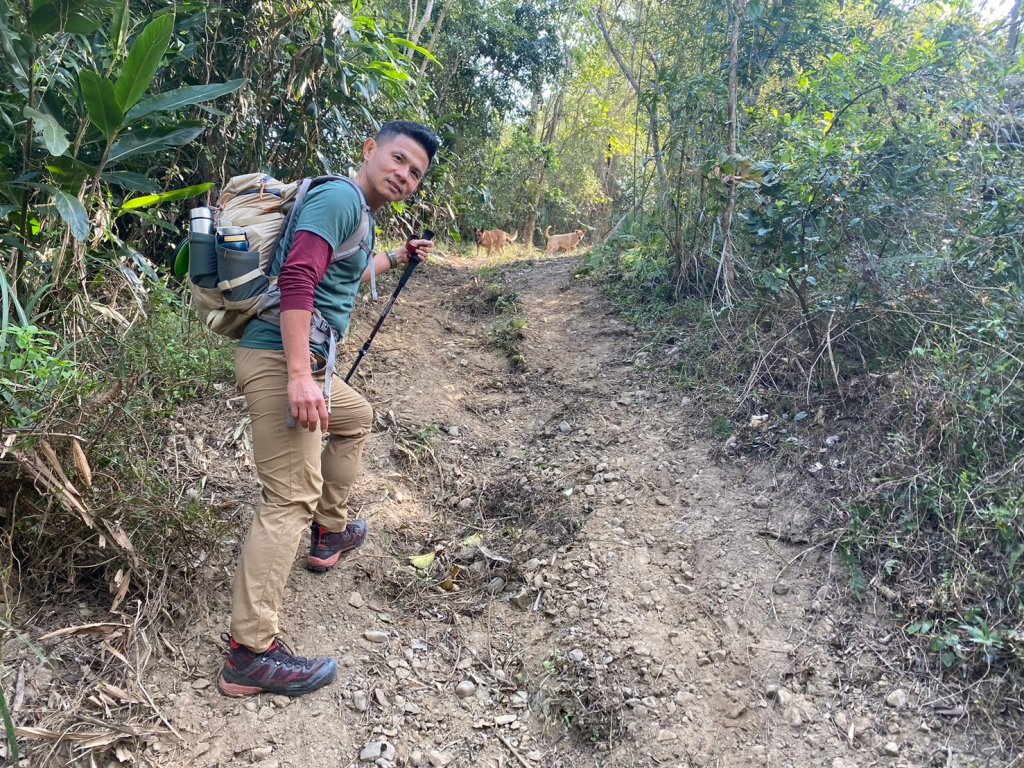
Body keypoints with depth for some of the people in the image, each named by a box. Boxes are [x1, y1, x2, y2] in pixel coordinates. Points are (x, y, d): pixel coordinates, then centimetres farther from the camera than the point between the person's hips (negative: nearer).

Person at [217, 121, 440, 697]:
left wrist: (398, 259, 47)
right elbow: (297, 279, -25)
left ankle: (330, 533, 41)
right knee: (291, 499, -13)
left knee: (356, 417, 32)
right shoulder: (340, 197, -10)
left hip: (301, 364, 11)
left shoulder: (360, 214, 20)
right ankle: (251, 654, -11)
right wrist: (299, 374, -32)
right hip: (281, 360, -11)